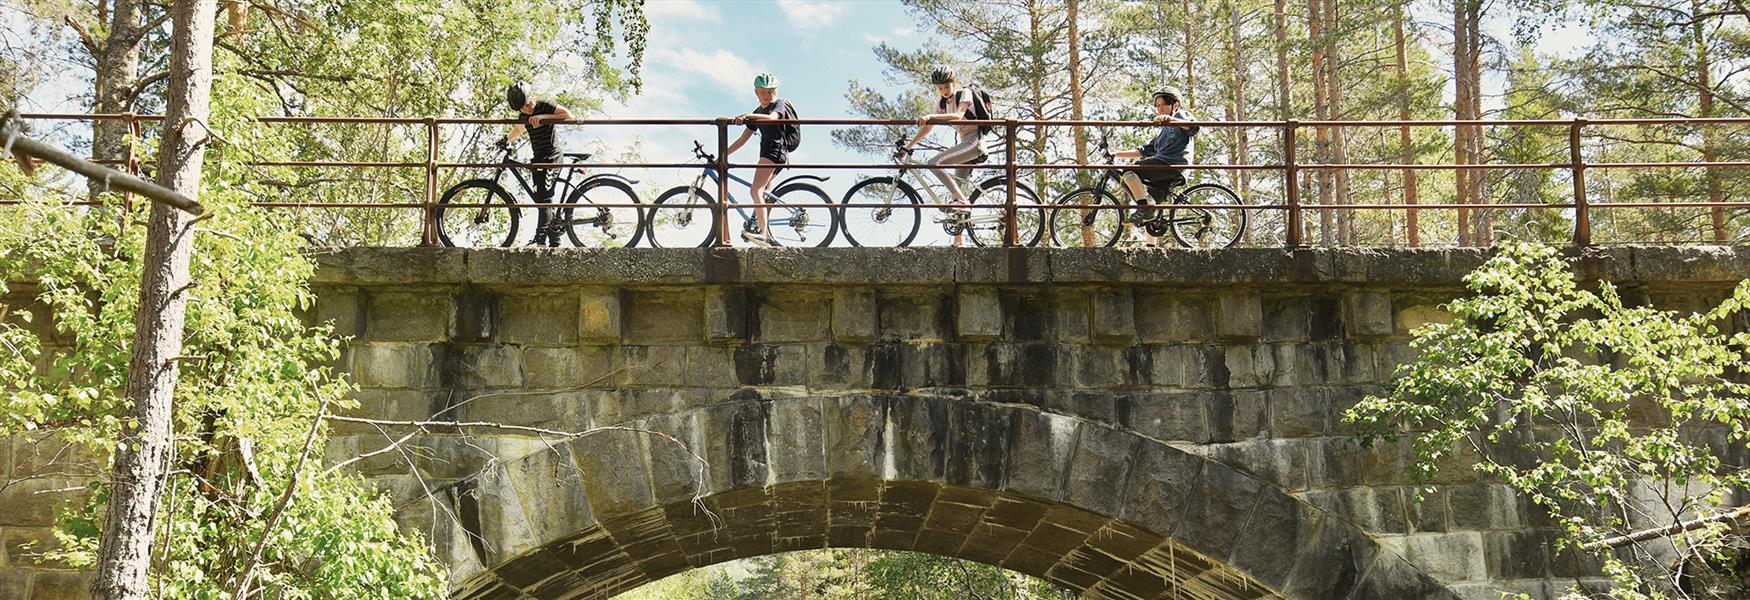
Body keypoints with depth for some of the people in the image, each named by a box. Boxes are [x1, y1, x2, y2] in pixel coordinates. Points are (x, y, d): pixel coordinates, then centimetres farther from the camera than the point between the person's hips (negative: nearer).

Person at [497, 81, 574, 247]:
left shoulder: (544, 106, -11)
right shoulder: (523, 116, 11)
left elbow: (568, 116, -23)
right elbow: (519, 128, 35)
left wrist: (543, 117, -28)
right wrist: (506, 140, 27)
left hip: (550, 155, -9)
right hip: (539, 157, 9)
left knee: (543, 198, -18)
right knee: (545, 200, 9)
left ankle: (540, 239, -25)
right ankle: (555, 241, 13)